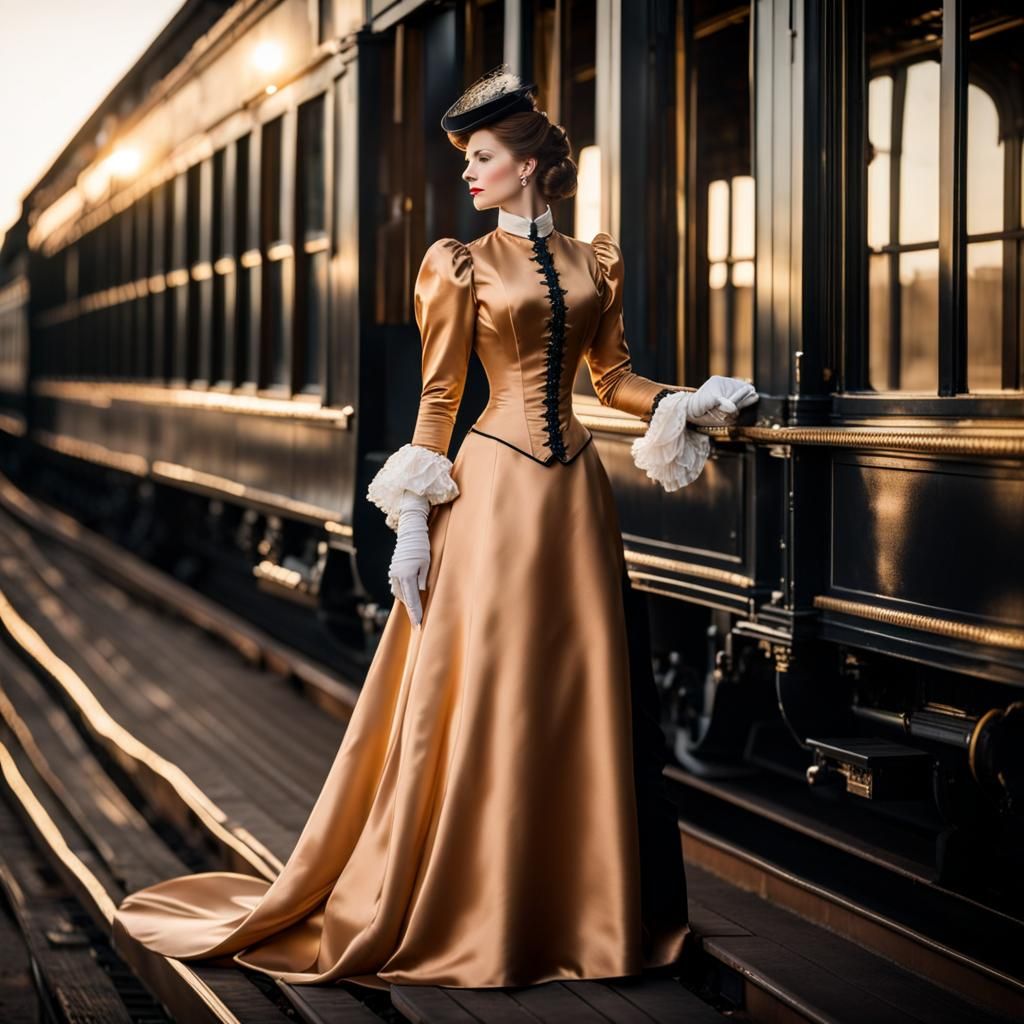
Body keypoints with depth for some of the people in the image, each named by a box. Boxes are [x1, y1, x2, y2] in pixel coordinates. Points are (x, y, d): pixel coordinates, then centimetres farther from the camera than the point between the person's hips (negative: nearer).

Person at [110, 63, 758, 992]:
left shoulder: (594, 261, 11)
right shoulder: (461, 265, 2)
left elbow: (613, 376, 15)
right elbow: (438, 399, 0)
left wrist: (693, 404, -2)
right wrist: (414, 522, -5)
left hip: (574, 495, 4)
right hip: (494, 491, -4)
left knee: (583, 697, 5)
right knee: (477, 702, -3)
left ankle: (573, 906, 16)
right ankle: (448, 914, 8)